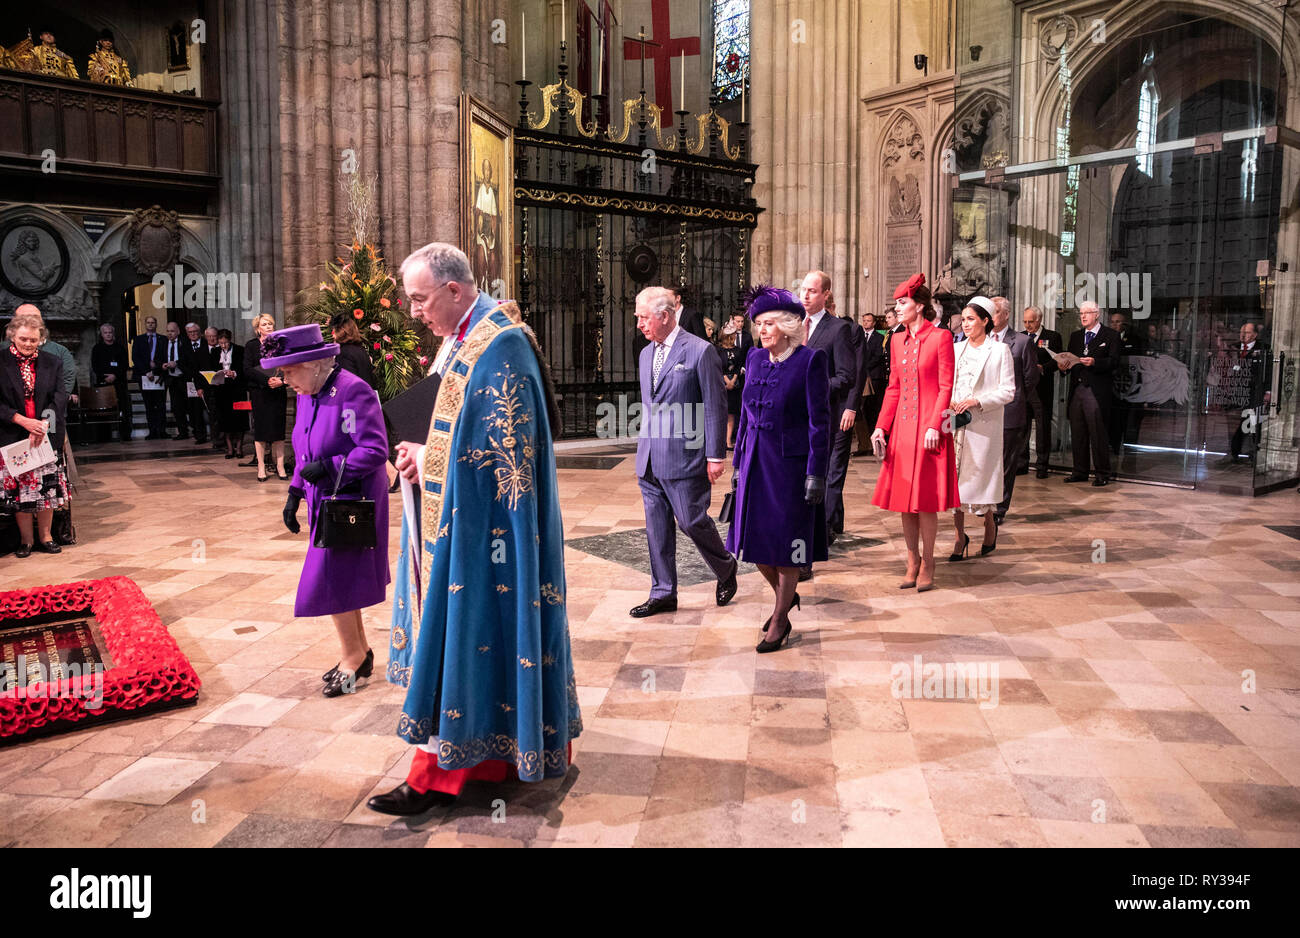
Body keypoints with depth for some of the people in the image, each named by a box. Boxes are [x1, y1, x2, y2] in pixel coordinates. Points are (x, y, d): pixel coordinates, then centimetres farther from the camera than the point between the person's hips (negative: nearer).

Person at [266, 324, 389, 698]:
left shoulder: (352, 392, -19)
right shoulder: (306, 396, 9)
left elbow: (375, 450, -22)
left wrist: (329, 467, -25)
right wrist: (295, 493, 11)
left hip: (351, 504, -8)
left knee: (331, 584, -5)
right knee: (341, 582, 14)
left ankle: (353, 657, 13)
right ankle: (360, 654, 28)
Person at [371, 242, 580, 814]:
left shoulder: (499, 346, -18)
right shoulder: (462, 340, 12)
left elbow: (504, 450, -22)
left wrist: (429, 461, -12)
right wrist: (423, 456, 0)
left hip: (482, 526, -10)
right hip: (458, 519, 10)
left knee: (462, 631, -2)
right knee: (452, 627, 15)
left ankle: (440, 772, 9)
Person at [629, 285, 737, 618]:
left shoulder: (700, 351, -9)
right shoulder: (646, 354, 13)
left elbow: (715, 406, -9)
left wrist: (715, 456, -12)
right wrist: (644, 447, 18)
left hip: (684, 456, -7)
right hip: (649, 459, 7)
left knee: (692, 520, -1)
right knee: (657, 528, 9)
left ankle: (726, 568, 26)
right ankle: (663, 594, 20)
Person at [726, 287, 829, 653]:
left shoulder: (811, 360, -10)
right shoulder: (756, 358, 8)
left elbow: (820, 420, -11)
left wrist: (816, 474, -14)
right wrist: (738, 461, 13)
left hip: (790, 462, -6)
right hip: (756, 460, 6)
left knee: (786, 541, 4)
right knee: (755, 538, 11)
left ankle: (779, 620, 21)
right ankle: (783, 593, 38)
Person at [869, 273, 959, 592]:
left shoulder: (940, 338, -5)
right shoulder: (897, 340, 13)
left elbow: (946, 387, -8)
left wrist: (934, 426, -17)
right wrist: (881, 426, 6)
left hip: (928, 427, -6)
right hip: (902, 427, 6)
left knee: (925, 499, -2)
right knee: (904, 497, 8)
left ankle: (927, 566, 9)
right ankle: (913, 563, 19)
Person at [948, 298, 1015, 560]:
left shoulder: (1000, 350, -1)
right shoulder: (956, 349, 13)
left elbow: (1008, 391, -5)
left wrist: (977, 402, -17)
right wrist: (948, 404, -5)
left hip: (983, 426, -4)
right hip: (955, 425, 4)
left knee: (978, 480, -1)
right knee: (953, 479, 1)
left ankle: (989, 524, 26)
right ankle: (960, 537, 11)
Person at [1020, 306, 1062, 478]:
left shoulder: (1052, 337, 3)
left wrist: (1042, 368, -18)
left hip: (1041, 389, -3)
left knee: (1043, 427, 1)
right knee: (1022, 426, 6)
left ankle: (1042, 466, 8)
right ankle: (1022, 463, 14)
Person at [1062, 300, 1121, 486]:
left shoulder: (1111, 335, 1)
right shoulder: (1075, 336, 18)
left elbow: (1114, 362, -8)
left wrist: (1094, 362, -23)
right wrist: (1063, 366, -7)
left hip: (1096, 391, -6)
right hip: (1076, 390, 6)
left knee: (1098, 434, -5)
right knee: (1077, 434, 9)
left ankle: (1103, 474, 3)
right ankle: (1080, 472, 18)